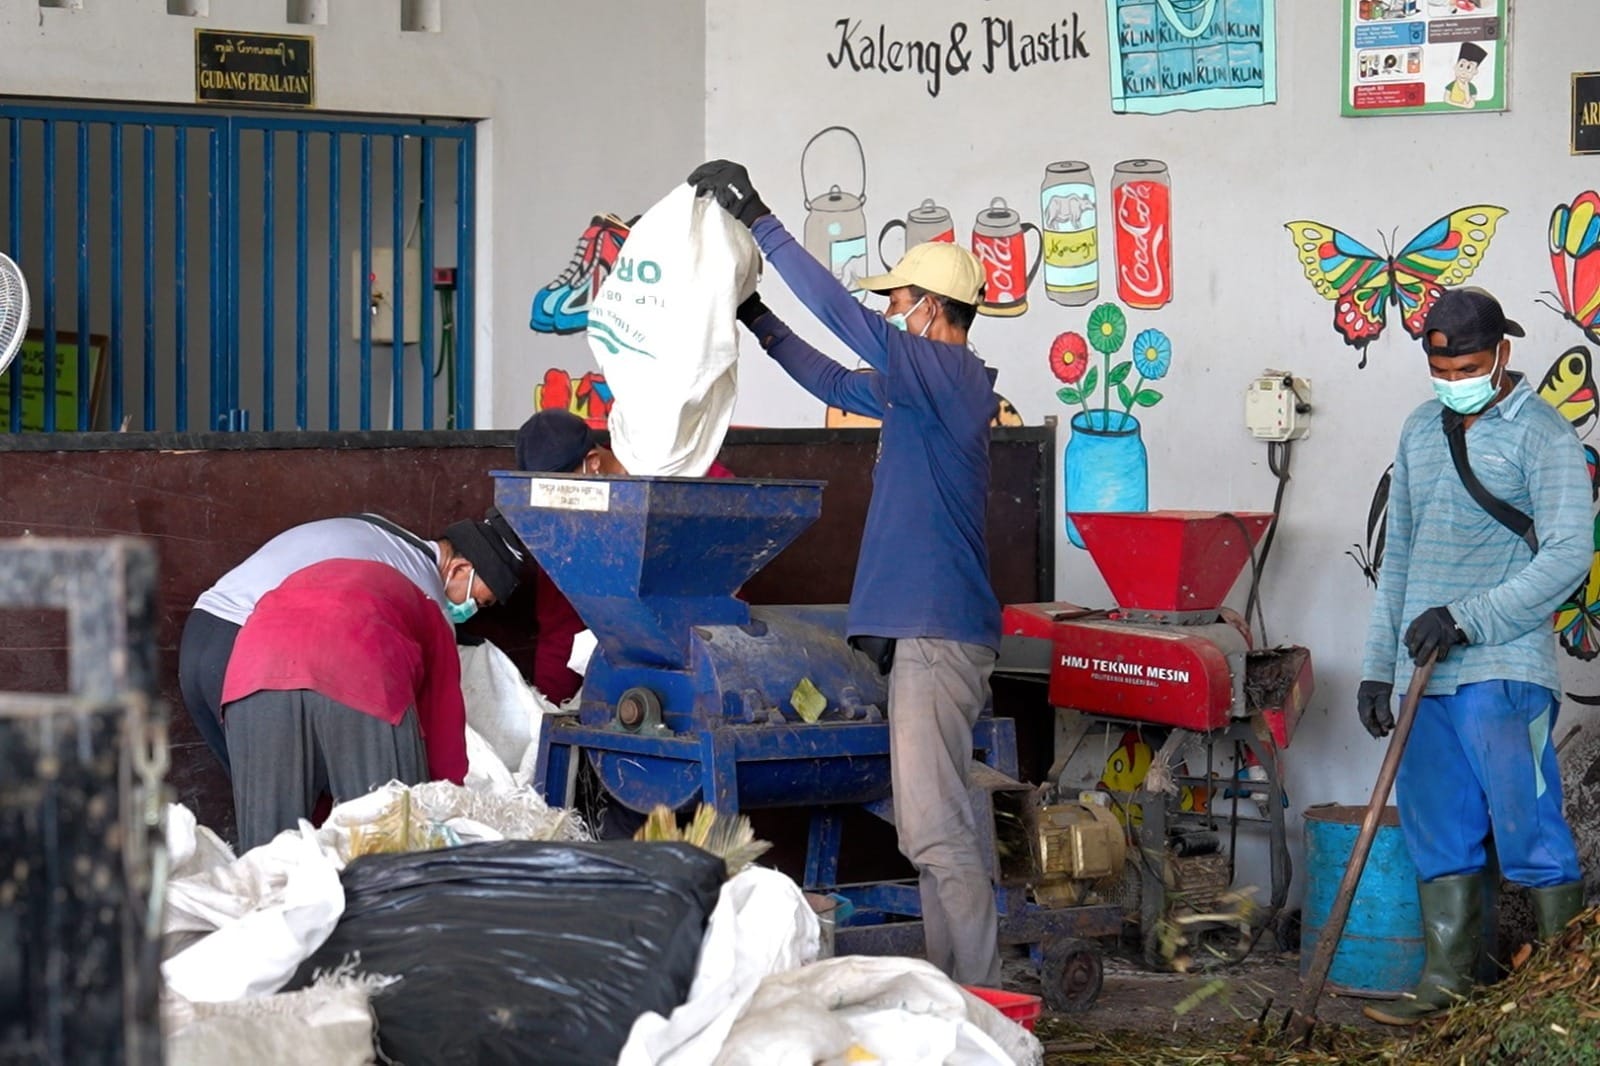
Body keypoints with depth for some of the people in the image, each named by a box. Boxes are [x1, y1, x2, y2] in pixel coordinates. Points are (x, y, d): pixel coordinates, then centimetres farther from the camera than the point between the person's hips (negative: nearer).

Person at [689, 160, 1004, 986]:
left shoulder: (952, 377, -11)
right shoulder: (928, 387, 19)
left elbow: (846, 318, -19)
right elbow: (840, 383, 32)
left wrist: (758, 220, -18)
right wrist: (760, 323, 26)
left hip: (937, 632, -11)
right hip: (920, 630, 11)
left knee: (935, 832, -12)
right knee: (930, 827, 12)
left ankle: (978, 1001, -10)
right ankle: (950, 984, 16)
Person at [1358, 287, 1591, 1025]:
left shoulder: (1541, 434, -4)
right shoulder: (1421, 432, 17)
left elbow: (1568, 554, -13)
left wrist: (1469, 618, -18)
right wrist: (1378, 665, 17)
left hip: (1502, 669, -6)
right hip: (1424, 673, 7)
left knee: (1527, 829, -7)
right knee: (1440, 839, 8)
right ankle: (1445, 986, 13)